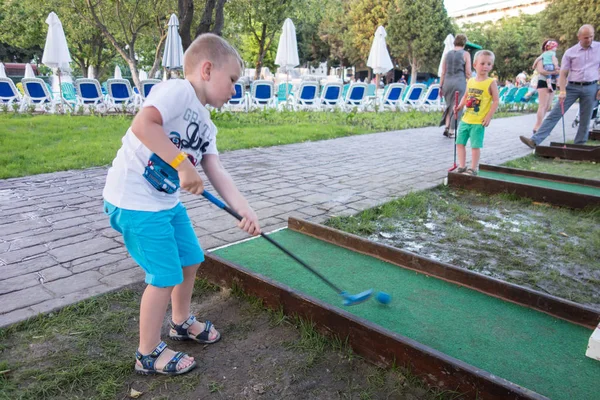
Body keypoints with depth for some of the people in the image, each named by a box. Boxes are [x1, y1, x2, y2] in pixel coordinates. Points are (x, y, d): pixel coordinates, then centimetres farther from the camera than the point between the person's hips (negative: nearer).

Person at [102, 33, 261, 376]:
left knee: (190, 259, 19)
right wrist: (184, 164, -29)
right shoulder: (176, 91, -15)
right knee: (165, 276, -3)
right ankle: (149, 354, 19)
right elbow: (142, 125, -32)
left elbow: (218, 174, 4)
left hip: (168, 201, 10)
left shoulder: (207, 127, 12)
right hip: (135, 200, -10)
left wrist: (245, 210, -6)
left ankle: (181, 322, 44)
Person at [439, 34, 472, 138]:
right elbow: (468, 72, -4)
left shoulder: (447, 54, 10)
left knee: (449, 105, 18)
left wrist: (441, 86, 11)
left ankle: (446, 127, 7)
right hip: (460, 82, -4)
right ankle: (451, 131, 3)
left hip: (447, 82, 4)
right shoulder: (465, 54, -1)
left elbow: (443, 72, 8)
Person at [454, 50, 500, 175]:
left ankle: (473, 168, 11)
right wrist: (460, 106, 0)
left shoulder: (491, 82, -6)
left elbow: (496, 101, -7)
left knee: (475, 145, -1)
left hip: (479, 122, -5)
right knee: (460, 143, 8)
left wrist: (489, 117, -13)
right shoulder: (470, 81, 7)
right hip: (465, 119, 5)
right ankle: (462, 166, 19)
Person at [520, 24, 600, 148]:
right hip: (572, 87, -1)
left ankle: (579, 146, 16)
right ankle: (535, 140, -13)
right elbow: (563, 73, 0)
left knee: (585, 120, 5)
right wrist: (562, 91, -13)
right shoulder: (570, 52, 1)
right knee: (554, 114, -7)